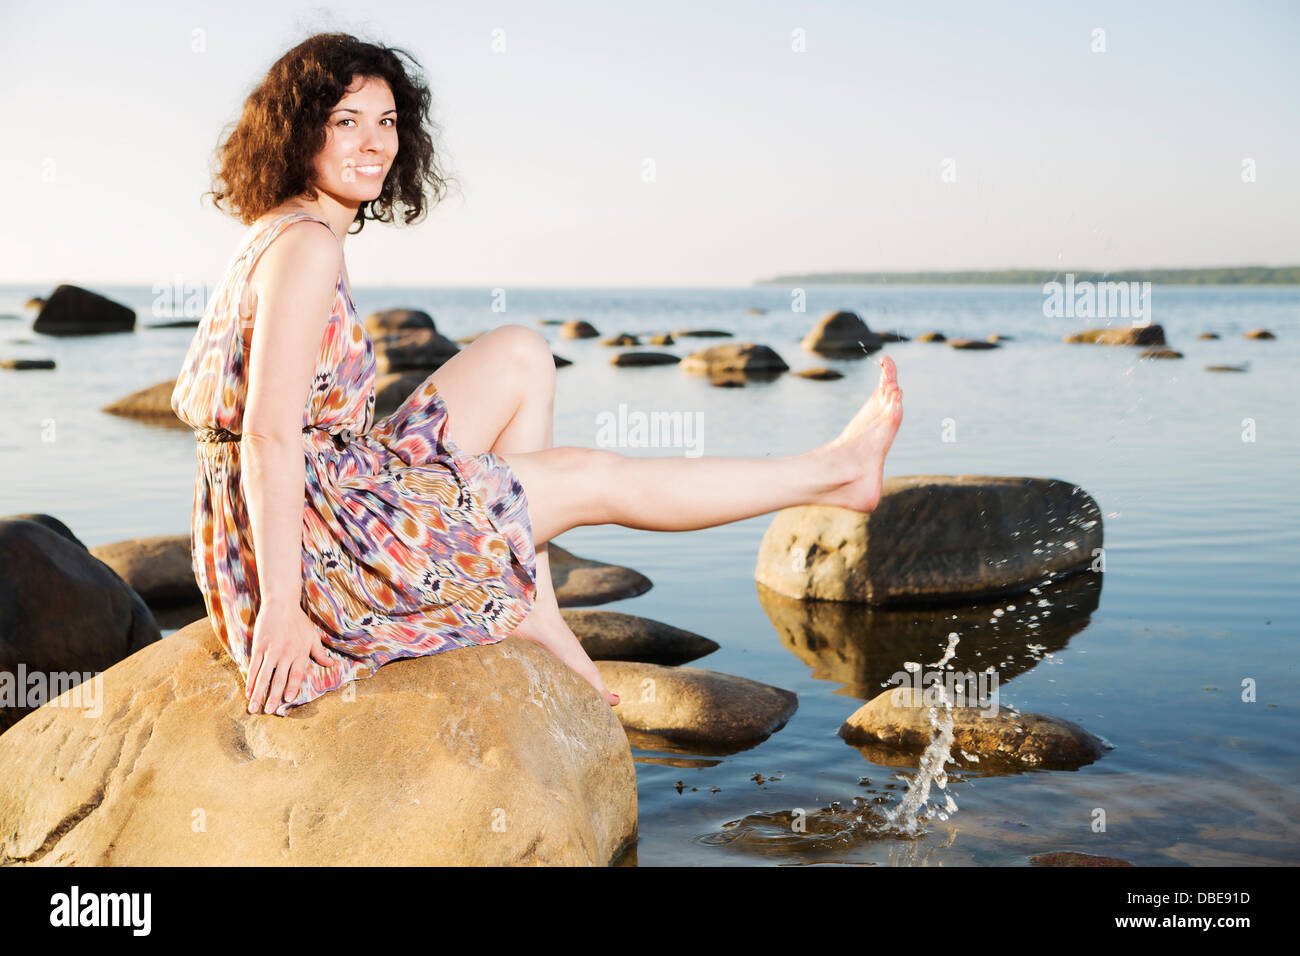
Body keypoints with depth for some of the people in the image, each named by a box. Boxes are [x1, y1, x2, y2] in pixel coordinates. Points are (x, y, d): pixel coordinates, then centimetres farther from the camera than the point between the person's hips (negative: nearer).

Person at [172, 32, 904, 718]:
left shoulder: (283, 235, 12)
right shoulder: (306, 245, -18)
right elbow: (269, 434, -24)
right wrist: (281, 607, -25)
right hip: (314, 540, -9)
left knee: (521, 355, 11)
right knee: (595, 478, 1)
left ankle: (531, 616, 7)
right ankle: (835, 469, 19)